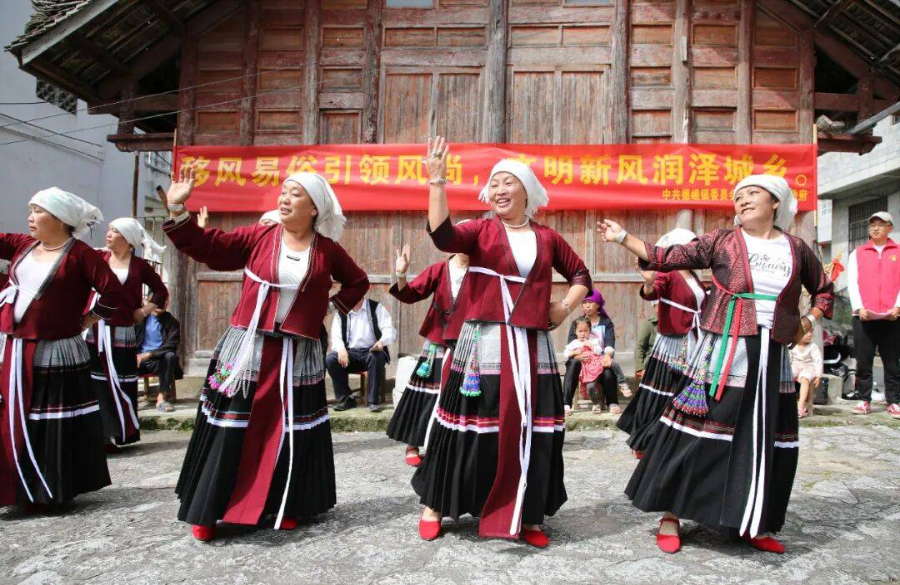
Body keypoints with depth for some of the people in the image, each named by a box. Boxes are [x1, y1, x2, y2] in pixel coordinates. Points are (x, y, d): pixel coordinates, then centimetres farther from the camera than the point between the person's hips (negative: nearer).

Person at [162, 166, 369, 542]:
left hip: (297, 356, 1)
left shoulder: (327, 250, 3)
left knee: (291, 432, 8)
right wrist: (177, 209, -12)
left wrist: (333, 308, 6)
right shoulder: (258, 237, 0)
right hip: (247, 349, 0)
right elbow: (205, 247, -4)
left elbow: (357, 282, 17)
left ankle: (286, 506, 25)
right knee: (231, 429, 5)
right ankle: (208, 510, 18)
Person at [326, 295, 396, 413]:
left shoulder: (376, 308, 1)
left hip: (372, 352, -3)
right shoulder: (341, 313, 9)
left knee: (377, 357, -36)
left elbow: (390, 330, -9)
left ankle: (373, 400, -25)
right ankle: (346, 399, -11)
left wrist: (382, 341, -33)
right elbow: (336, 337, 2)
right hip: (350, 353, 3)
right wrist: (341, 349, -22)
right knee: (330, 359, -24)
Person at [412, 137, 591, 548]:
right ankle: (434, 505, 21)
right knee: (473, 426, 3)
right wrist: (437, 182, -22)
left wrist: (566, 306, 7)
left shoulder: (547, 238, 12)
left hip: (531, 348, 3)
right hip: (484, 345, -3)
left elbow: (580, 275, 24)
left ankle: (528, 516, 22)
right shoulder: (481, 231, 3)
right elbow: (442, 235, -18)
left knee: (530, 430, 6)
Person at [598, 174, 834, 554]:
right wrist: (623, 238, -10)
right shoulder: (721, 241, 3)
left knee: (766, 441, 8)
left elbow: (824, 290, 25)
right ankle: (671, 516, 9)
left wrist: (808, 322, 9)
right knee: (697, 430, -3)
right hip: (723, 352, -3)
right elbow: (669, 258, -3)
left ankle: (752, 524, 24)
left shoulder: (796, 249, 11)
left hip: (772, 358, 4)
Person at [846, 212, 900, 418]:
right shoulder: (857, 253, 12)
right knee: (863, 362, 1)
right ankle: (864, 400, 8)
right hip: (863, 316, 1)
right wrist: (859, 308, -9)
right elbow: (852, 283, 4)